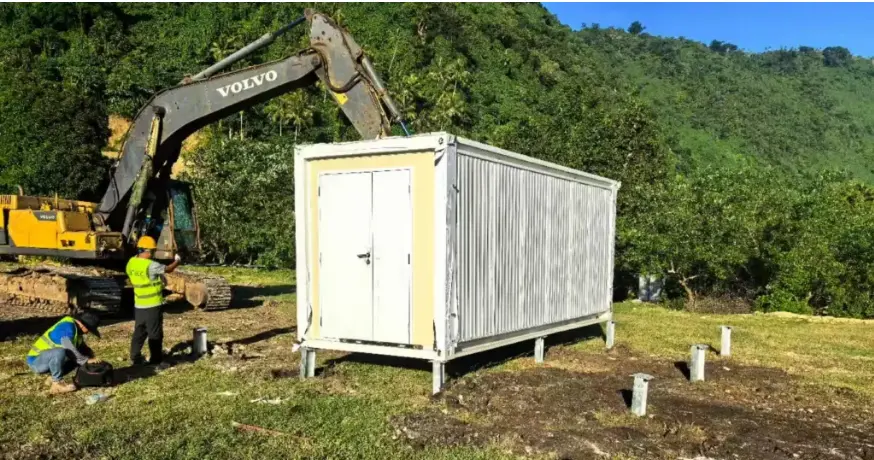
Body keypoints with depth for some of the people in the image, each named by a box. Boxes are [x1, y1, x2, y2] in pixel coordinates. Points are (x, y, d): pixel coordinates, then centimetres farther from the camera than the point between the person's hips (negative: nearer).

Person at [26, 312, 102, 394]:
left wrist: (90, 355, -6)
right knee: (60, 352, -36)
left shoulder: (76, 329, 4)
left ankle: (52, 378, 4)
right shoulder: (67, 327, -24)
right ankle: (56, 384, -21)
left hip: (47, 360, 10)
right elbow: (70, 350, -31)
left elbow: (82, 347, 13)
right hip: (35, 361, -10)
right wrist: (87, 360, -21)